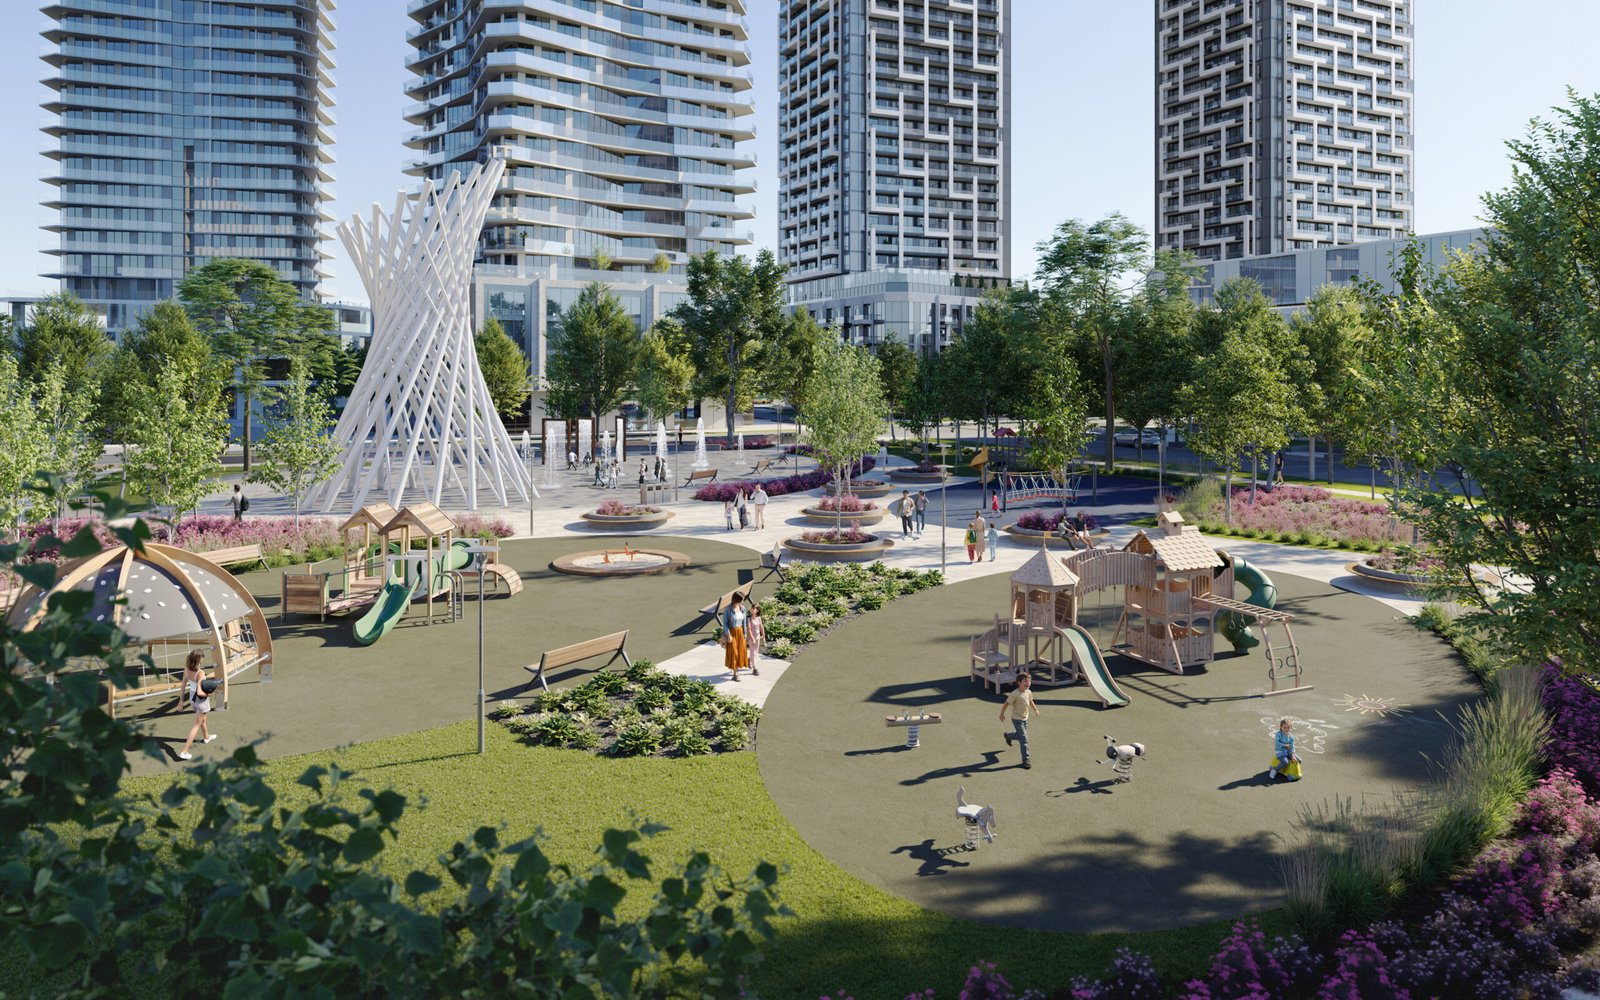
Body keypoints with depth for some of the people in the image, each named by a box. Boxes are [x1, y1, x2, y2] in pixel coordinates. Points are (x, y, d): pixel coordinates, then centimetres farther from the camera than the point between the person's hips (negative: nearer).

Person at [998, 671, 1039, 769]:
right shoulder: (1015, 694, -26)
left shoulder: (1029, 692, -4)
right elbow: (1006, 704, -17)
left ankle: (1008, 736, 55)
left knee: (1020, 735, 24)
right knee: (1024, 739, -11)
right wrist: (1001, 714, -10)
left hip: (1025, 718, 7)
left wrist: (1035, 709, 19)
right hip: (1017, 719, -7)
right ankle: (1026, 759, -4)